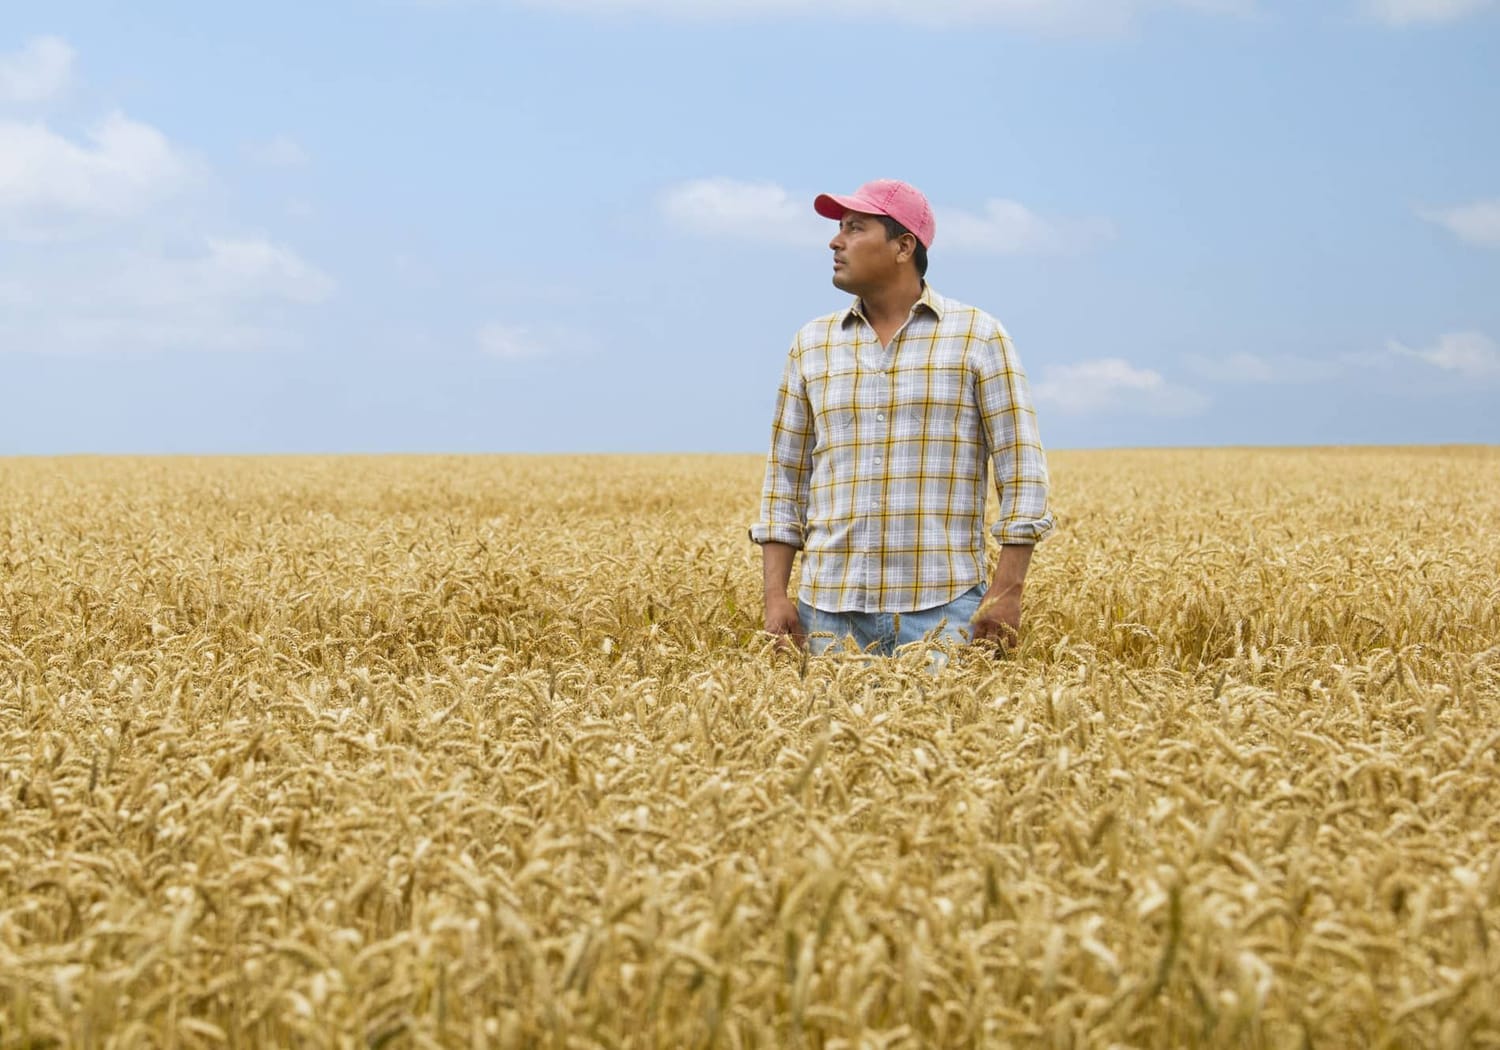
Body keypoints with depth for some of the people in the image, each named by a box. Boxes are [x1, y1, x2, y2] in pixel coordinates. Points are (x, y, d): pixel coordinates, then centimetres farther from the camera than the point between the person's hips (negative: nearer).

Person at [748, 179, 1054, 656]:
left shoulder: (978, 337, 2)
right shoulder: (811, 344, 11)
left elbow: (1022, 469, 0)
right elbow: (786, 477, 13)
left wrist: (1007, 590, -8)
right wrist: (775, 595, 5)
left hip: (943, 609, -3)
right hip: (831, 608, 3)